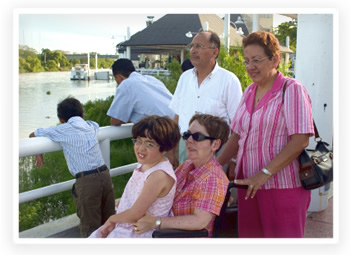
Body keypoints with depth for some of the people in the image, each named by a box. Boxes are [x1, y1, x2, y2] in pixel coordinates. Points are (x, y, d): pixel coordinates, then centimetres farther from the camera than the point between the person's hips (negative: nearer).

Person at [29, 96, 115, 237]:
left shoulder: (63, 130, 0)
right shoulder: (91, 126, 13)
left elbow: (33, 135, 10)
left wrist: (38, 154, 29)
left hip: (86, 181, -5)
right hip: (105, 174, 5)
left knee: (90, 227, 3)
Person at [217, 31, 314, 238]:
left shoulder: (292, 89, -9)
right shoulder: (249, 92, 12)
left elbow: (300, 141, -16)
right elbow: (237, 135, 16)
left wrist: (265, 173, -20)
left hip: (282, 188, -6)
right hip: (248, 185, 6)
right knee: (248, 235, 10)